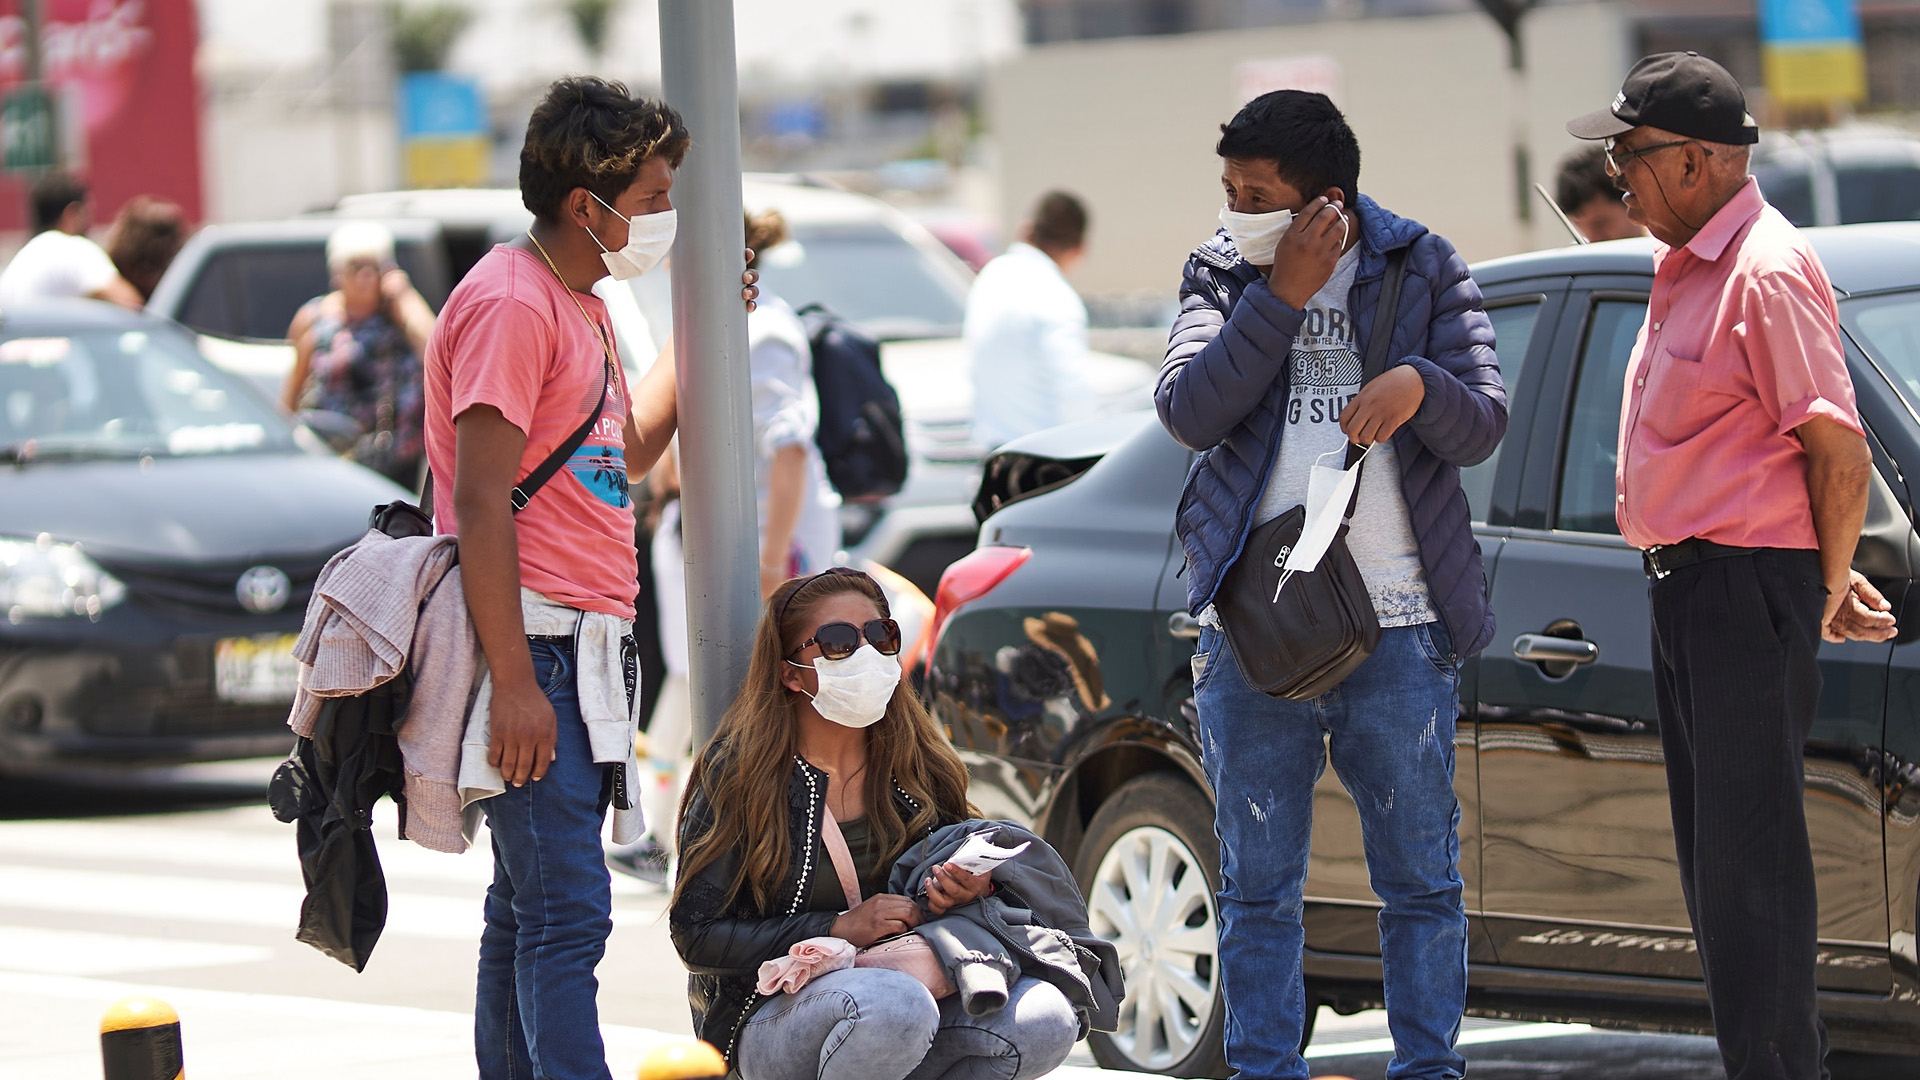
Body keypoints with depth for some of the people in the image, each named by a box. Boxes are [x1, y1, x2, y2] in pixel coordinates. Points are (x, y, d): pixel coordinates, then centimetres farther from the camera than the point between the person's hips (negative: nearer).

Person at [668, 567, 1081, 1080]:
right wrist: (839, 928, -18)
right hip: (771, 1022, -5)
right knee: (894, 1005, -39)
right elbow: (695, 935, -10)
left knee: (1047, 1018, -23)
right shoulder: (738, 774, -7)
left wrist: (970, 888, -9)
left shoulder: (916, 766, 7)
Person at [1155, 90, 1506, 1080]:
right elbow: (1189, 411, -8)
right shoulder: (1223, 273, 7)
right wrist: (1283, 296, -13)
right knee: (1257, 881, 6)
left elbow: (1482, 429, -2)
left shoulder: (1424, 270, 4)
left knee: (1421, 877, 4)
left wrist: (1420, 384, -23)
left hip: (1399, 626, -1)